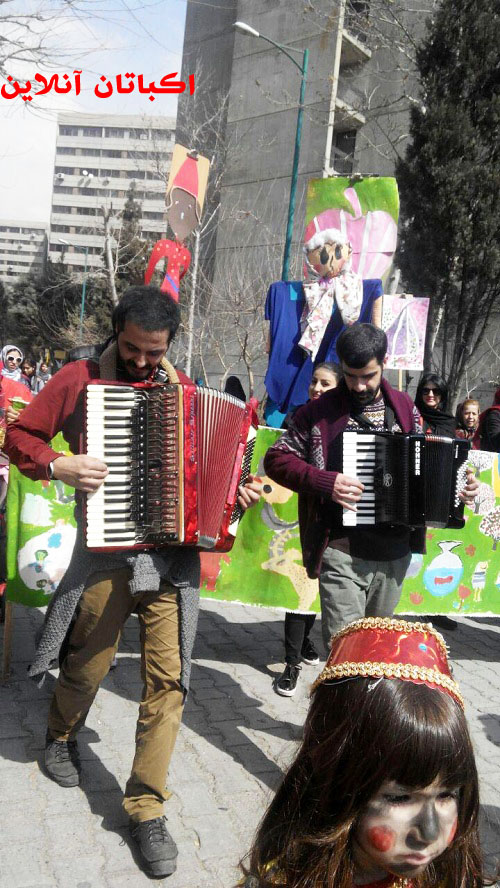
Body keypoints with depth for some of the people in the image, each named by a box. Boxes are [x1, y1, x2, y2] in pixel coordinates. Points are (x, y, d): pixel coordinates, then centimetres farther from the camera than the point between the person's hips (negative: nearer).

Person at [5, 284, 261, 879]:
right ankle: (61, 737, 50)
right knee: (86, 668, 16)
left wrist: (238, 490, 2)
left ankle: (146, 807, 17)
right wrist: (57, 466, -15)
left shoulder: (181, 386, 8)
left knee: (167, 678, 1)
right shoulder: (80, 379, -1)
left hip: (173, 556, 2)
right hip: (106, 555, -2)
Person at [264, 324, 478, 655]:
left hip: (395, 552, 4)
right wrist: (325, 482, -18)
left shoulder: (405, 407, 9)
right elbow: (276, 459, -5)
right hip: (344, 553, -4)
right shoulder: (320, 412, -3)